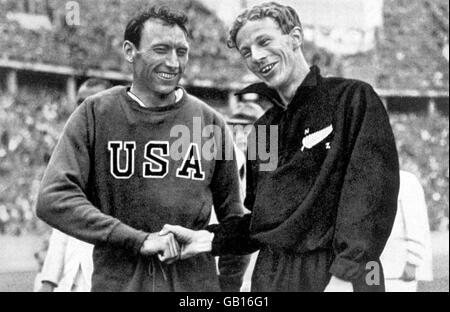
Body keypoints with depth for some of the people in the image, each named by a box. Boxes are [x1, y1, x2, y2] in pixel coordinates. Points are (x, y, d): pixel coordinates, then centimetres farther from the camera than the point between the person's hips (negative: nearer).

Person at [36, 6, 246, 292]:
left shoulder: (210, 122, 2)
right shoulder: (95, 115, -4)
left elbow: (232, 219, 10)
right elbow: (53, 199, -15)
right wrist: (138, 239, -20)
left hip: (196, 285, 2)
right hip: (116, 281, -1)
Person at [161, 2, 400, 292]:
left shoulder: (354, 99, -4)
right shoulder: (262, 130, 15)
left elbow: (371, 194, -14)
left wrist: (345, 275, -23)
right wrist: (208, 239, 3)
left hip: (336, 277, -5)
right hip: (271, 276, 6)